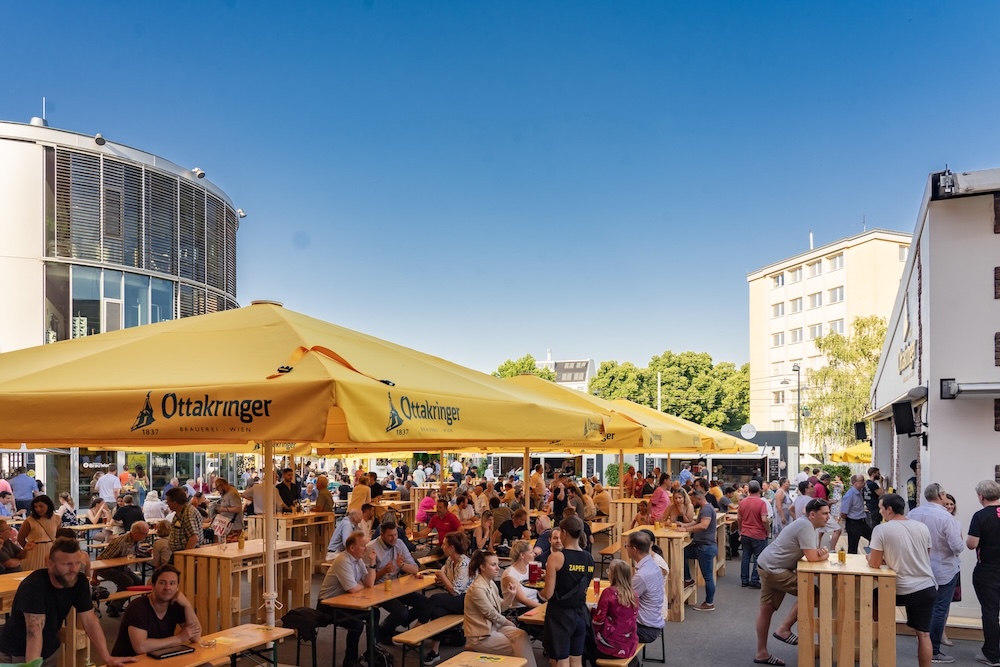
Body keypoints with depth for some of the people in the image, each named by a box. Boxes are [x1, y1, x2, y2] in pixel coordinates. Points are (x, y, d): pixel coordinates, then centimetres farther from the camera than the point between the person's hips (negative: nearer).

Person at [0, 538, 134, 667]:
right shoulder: (33, 585, -30)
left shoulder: (80, 581, -13)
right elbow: (34, 632, -36)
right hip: (17, 653, -5)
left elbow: (89, 620, -11)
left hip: (49, 650, 5)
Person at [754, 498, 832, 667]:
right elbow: (811, 557, -24)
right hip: (774, 569, -10)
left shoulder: (806, 524, 11)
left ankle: (761, 653, 23)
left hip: (768, 565, 10)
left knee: (766, 608, 14)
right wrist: (824, 555, -3)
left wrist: (820, 552, -8)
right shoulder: (806, 526, -21)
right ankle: (784, 629, -1)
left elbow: (810, 553, 14)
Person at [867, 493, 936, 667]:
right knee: (923, 634, 9)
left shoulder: (881, 529, -12)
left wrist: (869, 556, 13)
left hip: (902, 590, -3)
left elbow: (875, 563, -10)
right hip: (927, 587, 4)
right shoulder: (922, 527, 4)